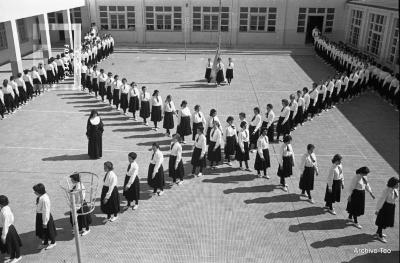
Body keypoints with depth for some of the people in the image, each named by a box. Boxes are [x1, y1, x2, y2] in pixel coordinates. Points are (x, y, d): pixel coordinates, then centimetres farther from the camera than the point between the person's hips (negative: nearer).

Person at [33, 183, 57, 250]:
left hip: (44, 216, -9)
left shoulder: (44, 199, -31)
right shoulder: (40, 197, -2)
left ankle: (53, 243, 35)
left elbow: (46, 211, -26)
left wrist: (45, 222, -21)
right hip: (39, 216, 9)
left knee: (48, 230, 12)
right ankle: (45, 243, 43)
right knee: (42, 230, 23)